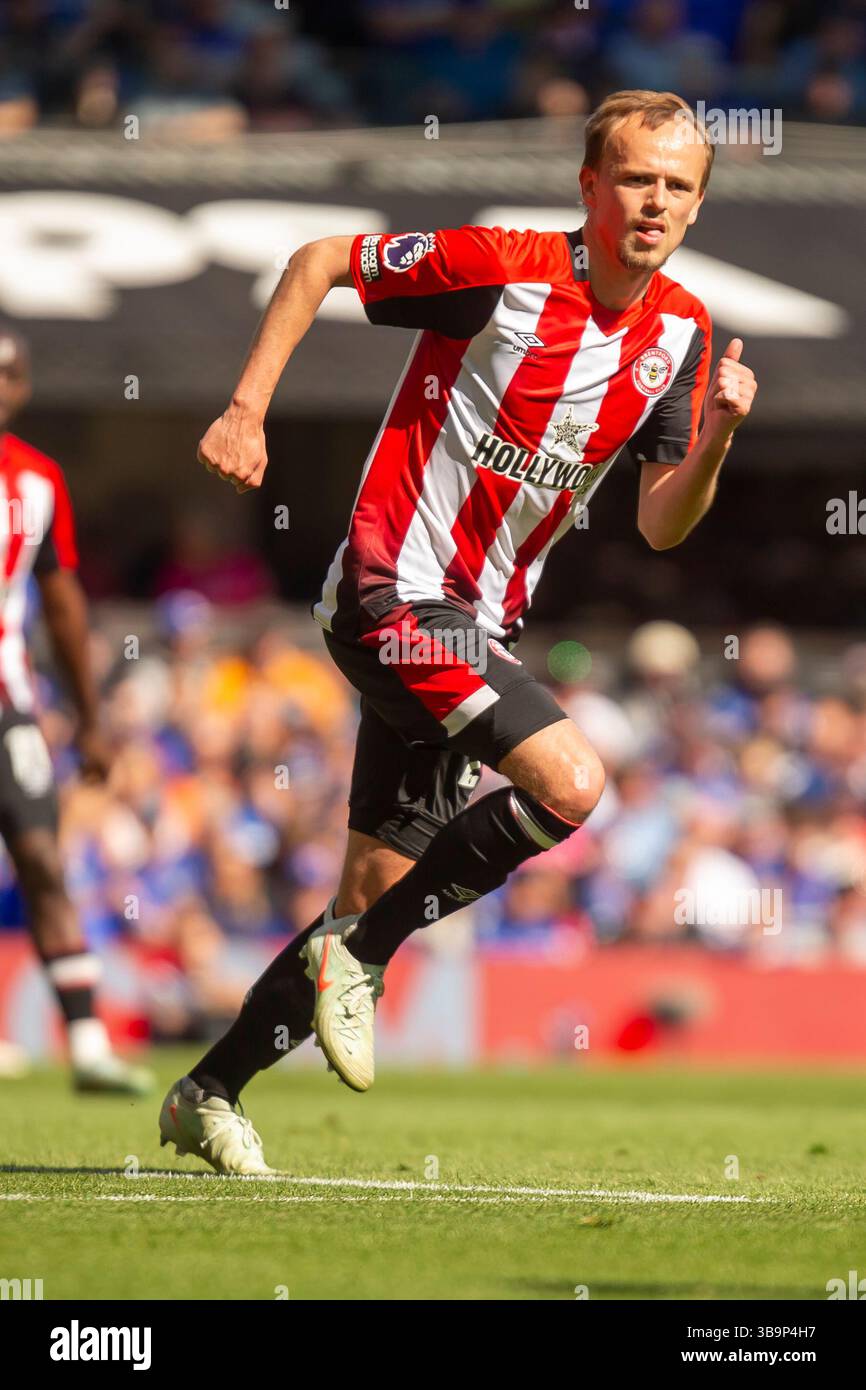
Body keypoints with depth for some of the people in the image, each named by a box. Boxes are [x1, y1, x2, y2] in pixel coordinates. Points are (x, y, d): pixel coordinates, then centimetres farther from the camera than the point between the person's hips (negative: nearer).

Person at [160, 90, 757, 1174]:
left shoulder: (680, 333, 4)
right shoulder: (503, 270, -14)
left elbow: (660, 526, 4)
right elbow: (317, 262, -3)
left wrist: (714, 440, -15)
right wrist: (246, 409, -8)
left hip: (477, 625, 7)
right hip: (392, 590, -7)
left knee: (376, 893, 9)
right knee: (572, 780, -24)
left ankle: (209, 1094, 23)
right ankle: (355, 958, -9)